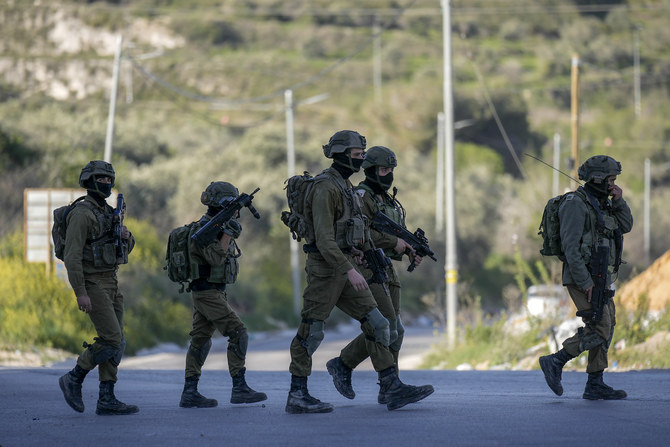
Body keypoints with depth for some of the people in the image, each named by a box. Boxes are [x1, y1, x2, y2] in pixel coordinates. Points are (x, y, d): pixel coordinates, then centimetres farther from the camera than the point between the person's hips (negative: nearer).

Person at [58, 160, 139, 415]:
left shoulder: (108, 213, 16)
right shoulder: (81, 214, -12)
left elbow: (126, 249, 24)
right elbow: (72, 256, -18)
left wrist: (126, 236, 0)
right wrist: (80, 293, -22)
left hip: (110, 284, 9)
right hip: (92, 286, -9)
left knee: (114, 343, 4)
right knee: (113, 341, -14)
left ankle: (106, 400, 4)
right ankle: (74, 380, 0)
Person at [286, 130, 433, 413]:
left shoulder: (344, 185, 16)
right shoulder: (325, 188, -16)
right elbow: (323, 238, -24)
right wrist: (349, 270, -29)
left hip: (343, 267, 9)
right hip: (325, 266, -9)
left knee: (377, 325, 2)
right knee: (311, 332, -2)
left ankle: (393, 389, 0)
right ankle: (297, 397, 5)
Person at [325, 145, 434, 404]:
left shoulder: (389, 201, 20)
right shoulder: (360, 197, -8)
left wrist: (410, 252, 2)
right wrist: (393, 242, -20)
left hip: (385, 272, 9)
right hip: (365, 269, -9)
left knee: (394, 331, 3)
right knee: (386, 327, -16)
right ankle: (342, 365, -4)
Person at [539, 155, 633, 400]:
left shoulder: (601, 204, 15)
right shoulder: (576, 204, -15)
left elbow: (626, 226, 16)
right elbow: (570, 246, -20)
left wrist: (619, 201, -1)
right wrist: (586, 283, -23)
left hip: (599, 278, 10)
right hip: (582, 278, -10)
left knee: (606, 328, 7)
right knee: (600, 329, -14)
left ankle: (595, 385, 8)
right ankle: (555, 362, -5)